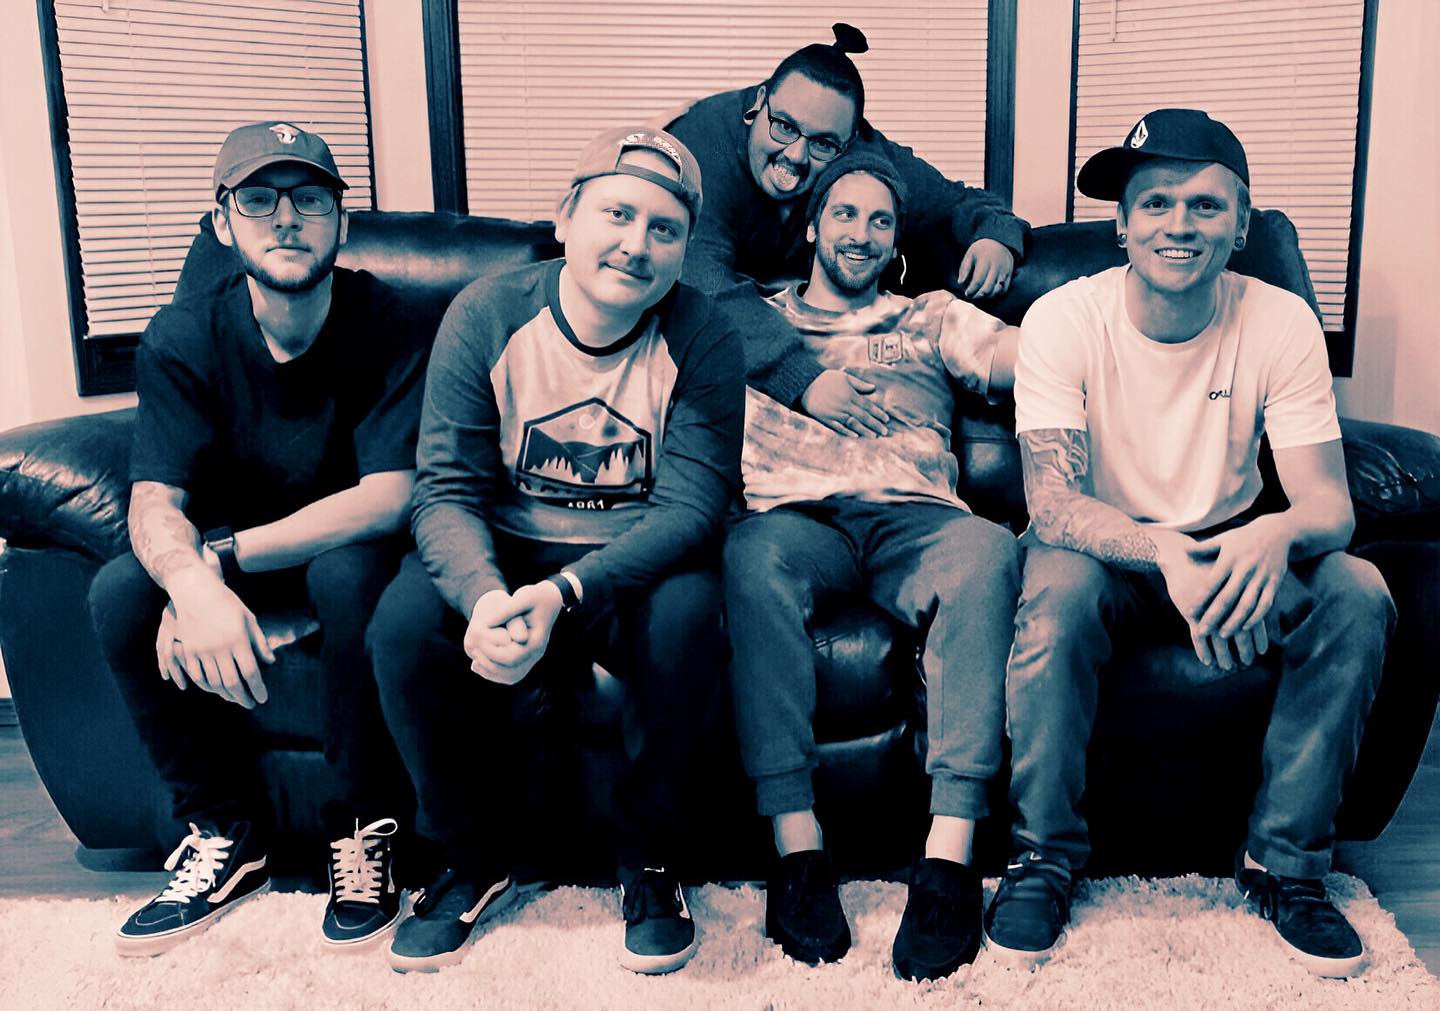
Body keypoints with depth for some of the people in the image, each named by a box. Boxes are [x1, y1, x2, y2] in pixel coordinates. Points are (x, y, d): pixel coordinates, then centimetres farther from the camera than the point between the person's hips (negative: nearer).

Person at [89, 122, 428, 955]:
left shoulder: (383, 320, -18)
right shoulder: (183, 339, -9)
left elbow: (390, 496, -26)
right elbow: (155, 503, -18)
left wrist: (224, 555, -32)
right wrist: (194, 582, -42)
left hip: (349, 547, -3)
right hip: (230, 560, 4)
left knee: (353, 574, -36)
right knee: (120, 595, -23)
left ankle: (369, 827, -16)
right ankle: (230, 834, -6)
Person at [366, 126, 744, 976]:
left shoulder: (702, 338, -11)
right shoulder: (487, 317, -8)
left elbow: (692, 505, -19)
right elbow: (446, 489, -13)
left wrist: (564, 592, -36)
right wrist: (485, 595, -36)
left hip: (636, 565, -1)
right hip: (505, 555, 1)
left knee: (688, 611, -34)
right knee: (404, 620, -27)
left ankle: (649, 862, -7)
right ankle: (476, 862, -1)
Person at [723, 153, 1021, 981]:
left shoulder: (933, 318, 30)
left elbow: (1029, 354, 14)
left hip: (913, 520, 1)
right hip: (795, 516, 0)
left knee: (988, 548, -35)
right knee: (754, 554, -37)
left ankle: (949, 855, -39)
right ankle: (798, 850, -38)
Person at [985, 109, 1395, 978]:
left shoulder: (1282, 324, -11)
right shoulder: (1063, 319, -17)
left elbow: (1329, 501, -16)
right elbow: (1051, 503, -25)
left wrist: (1276, 535, -42)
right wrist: (1164, 553, -45)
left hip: (1229, 546, 3)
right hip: (1106, 550, -2)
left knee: (1357, 595, -24)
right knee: (1056, 588, -35)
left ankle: (1286, 861, -7)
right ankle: (1047, 853, -14)